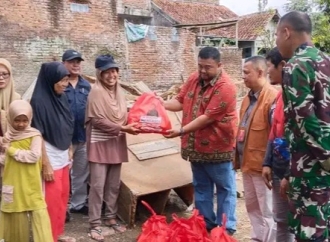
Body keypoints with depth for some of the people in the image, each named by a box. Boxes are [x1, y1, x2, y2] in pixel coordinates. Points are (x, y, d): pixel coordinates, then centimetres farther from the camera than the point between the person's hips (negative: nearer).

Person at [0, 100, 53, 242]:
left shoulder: (34, 135, -9)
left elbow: (34, 156, -20)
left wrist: (13, 151, -14)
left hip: (31, 184, -4)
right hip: (13, 183, 4)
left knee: (38, 213, -4)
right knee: (15, 215, 14)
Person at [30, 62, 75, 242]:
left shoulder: (62, 98, 5)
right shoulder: (39, 100, -17)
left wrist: (69, 154, 12)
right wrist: (46, 165, -17)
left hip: (62, 157, 7)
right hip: (50, 158, -7)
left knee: (63, 195, 15)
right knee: (52, 198, 2)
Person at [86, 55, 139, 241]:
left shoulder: (119, 91, 8)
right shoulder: (96, 92, -12)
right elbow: (98, 120, -18)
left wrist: (131, 125, -5)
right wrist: (122, 128, -21)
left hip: (117, 143, 6)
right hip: (100, 144, -6)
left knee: (114, 185, 14)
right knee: (98, 185, 0)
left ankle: (111, 218, 29)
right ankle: (95, 224, 11)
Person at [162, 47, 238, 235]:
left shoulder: (225, 87, -20)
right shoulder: (194, 79, 4)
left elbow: (208, 117, -24)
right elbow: (180, 102, 7)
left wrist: (181, 132, -25)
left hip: (218, 147, -7)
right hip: (197, 145, 7)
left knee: (225, 188, 9)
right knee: (201, 187, 17)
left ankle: (226, 227, 21)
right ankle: (205, 223, 32)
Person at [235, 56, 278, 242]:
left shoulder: (272, 98, -19)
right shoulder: (249, 98, 11)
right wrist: (239, 156, 18)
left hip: (263, 165, -10)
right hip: (248, 163, 10)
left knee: (268, 210, 5)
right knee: (252, 206, 21)